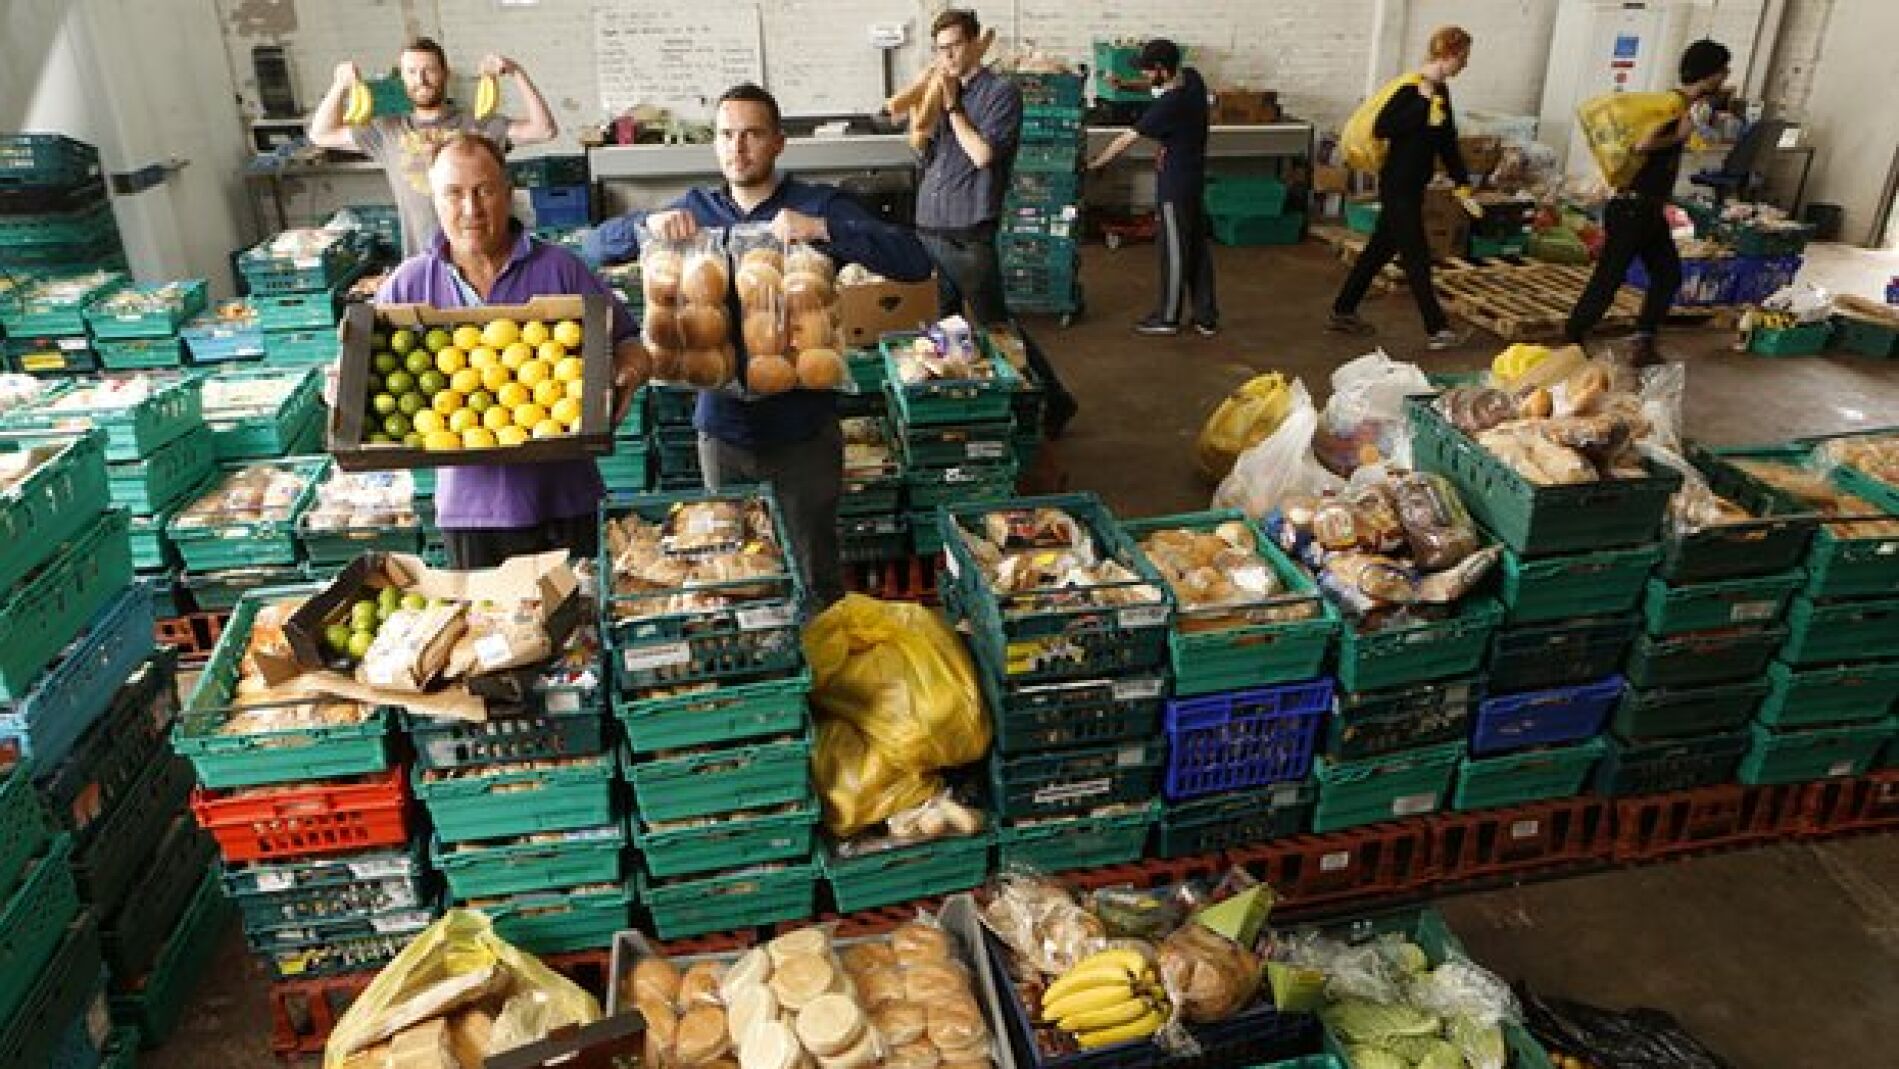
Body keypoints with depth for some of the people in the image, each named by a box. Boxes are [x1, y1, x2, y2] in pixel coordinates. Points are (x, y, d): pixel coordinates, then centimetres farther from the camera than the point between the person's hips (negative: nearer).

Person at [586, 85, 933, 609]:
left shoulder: (820, 205, -6)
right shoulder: (696, 209, 6)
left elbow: (915, 262, -18)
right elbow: (594, 247, 6)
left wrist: (821, 229, -29)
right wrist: (647, 223, -15)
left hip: (802, 428, -3)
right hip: (722, 427, 4)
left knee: (815, 575, 10)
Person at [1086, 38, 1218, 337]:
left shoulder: (1167, 106, -24)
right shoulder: (1192, 77, -1)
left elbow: (1126, 140, -19)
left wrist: (1094, 164, -11)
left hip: (1176, 183, -8)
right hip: (1195, 176, 8)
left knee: (1174, 250, 2)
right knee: (1198, 245, 12)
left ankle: (1168, 317, 13)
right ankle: (1207, 317, 18)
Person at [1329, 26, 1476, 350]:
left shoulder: (1442, 91, 10)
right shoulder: (1412, 88, -17)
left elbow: (1447, 141, 16)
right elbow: (1381, 128, -26)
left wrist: (1462, 183, 14)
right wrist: (1422, 103, -26)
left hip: (1414, 185, 10)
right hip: (1397, 185, -10)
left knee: (1381, 247, 16)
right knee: (1416, 256, -4)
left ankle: (1342, 312, 26)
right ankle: (1437, 329, 2)